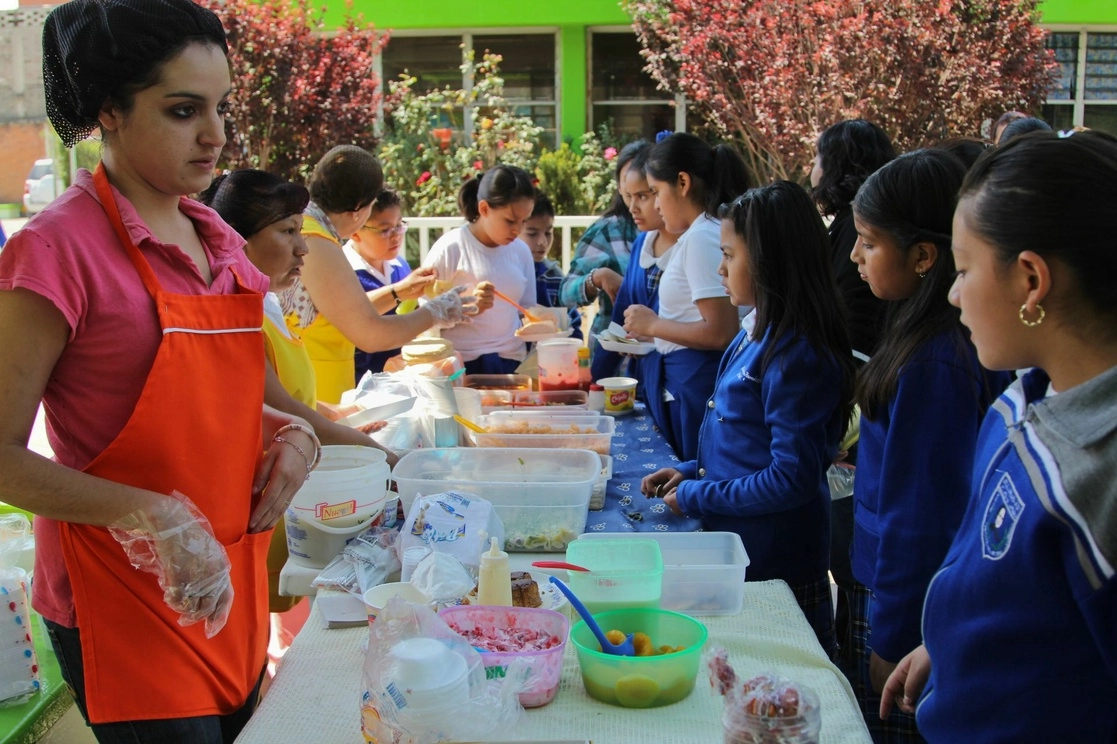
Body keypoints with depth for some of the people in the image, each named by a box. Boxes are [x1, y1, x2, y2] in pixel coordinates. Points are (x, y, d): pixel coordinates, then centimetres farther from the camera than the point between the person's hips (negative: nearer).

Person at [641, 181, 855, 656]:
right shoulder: (759, 334, 6)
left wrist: (695, 496, -15)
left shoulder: (795, 354, -23)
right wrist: (692, 470, 5)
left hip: (774, 569, -9)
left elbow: (791, 479, -24)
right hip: (735, 548, 9)